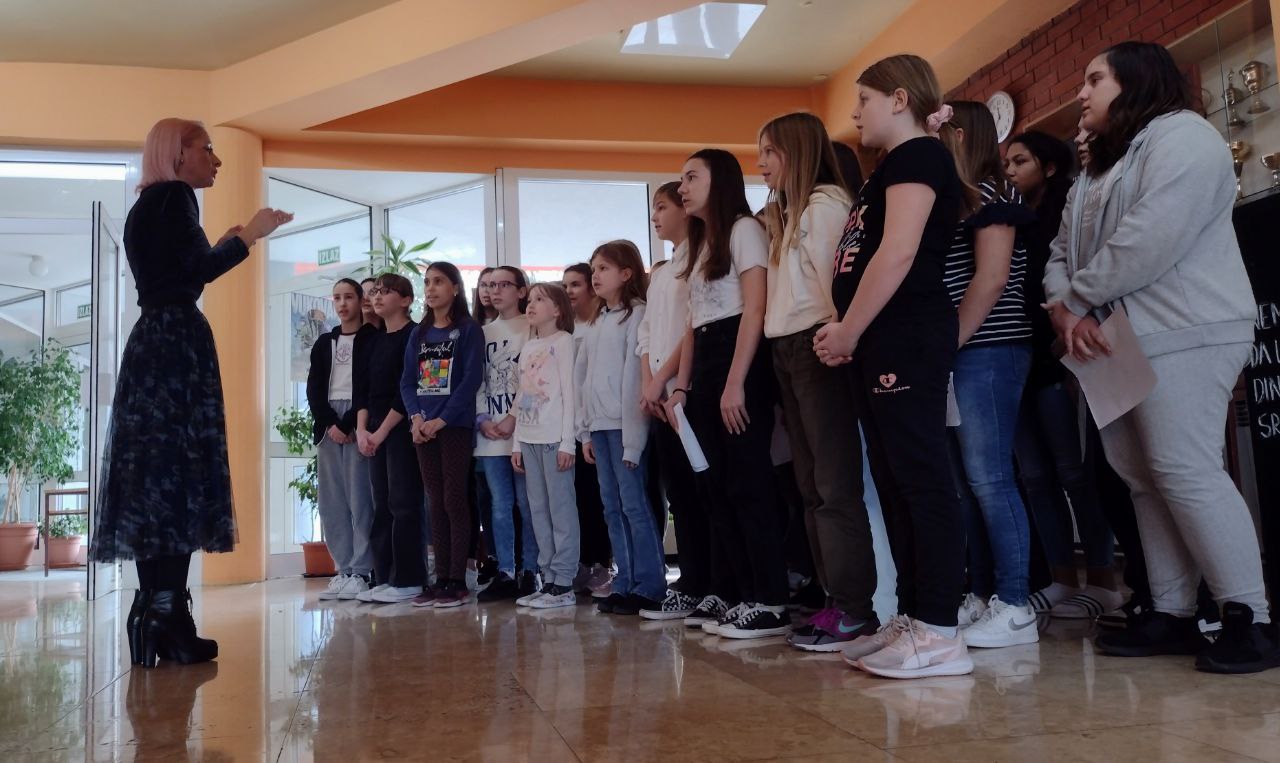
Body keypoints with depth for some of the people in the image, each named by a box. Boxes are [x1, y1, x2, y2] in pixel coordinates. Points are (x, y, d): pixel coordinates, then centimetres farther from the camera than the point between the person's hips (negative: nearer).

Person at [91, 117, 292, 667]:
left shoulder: (148, 206, 24)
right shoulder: (172, 196, -5)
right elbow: (198, 270, -16)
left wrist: (226, 243, 25)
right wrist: (250, 234, -3)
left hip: (155, 346, 10)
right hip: (176, 345, -10)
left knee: (154, 477, 4)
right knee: (175, 476, -12)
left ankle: (158, 620, 5)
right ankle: (164, 618, -13)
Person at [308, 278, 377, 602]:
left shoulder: (373, 339, 3)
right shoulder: (324, 343, 18)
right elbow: (314, 388, 10)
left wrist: (350, 424, -12)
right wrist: (329, 424, -6)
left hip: (359, 424, -5)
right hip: (327, 425, 5)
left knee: (360, 498, -8)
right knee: (331, 502, 3)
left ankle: (362, 572, -4)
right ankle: (343, 570, 8)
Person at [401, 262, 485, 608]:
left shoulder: (468, 330, -2)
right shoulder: (418, 334, 14)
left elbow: (472, 378, -11)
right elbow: (407, 381, 10)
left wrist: (442, 419, -16)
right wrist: (415, 416, -7)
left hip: (455, 425, -5)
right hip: (423, 428, 5)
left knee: (454, 500, -5)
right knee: (435, 503, 7)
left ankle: (458, 582, 0)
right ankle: (441, 578, 11)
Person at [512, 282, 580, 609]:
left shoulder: (563, 341, -2)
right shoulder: (528, 347, 18)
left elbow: (569, 392, -8)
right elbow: (522, 397, 17)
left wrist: (567, 441, -14)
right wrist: (517, 442, 12)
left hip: (554, 437, -7)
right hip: (529, 437, 7)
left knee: (561, 508, -5)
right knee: (539, 510, 8)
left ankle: (564, 584, -2)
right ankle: (549, 579, 13)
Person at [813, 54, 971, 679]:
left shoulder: (918, 155, -5)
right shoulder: (893, 167, 25)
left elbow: (898, 254, -17)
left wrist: (848, 331, -13)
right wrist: (848, 335, 11)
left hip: (907, 337, -10)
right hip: (882, 341, 10)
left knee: (920, 478, -10)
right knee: (893, 482, 9)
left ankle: (940, 632, -7)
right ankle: (912, 618, 15)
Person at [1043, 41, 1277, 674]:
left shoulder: (1180, 136, -5)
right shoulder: (1100, 171, 24)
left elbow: (1150, 238, -20)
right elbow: (1061, 254, 15)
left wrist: (1077, 298, -10)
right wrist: (1063, 309, -6)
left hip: (1182, 335, -9)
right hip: (1116, 343, 9)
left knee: (1185, 469, -14)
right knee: (1144, 477, 6)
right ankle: (1171, 614, 10)